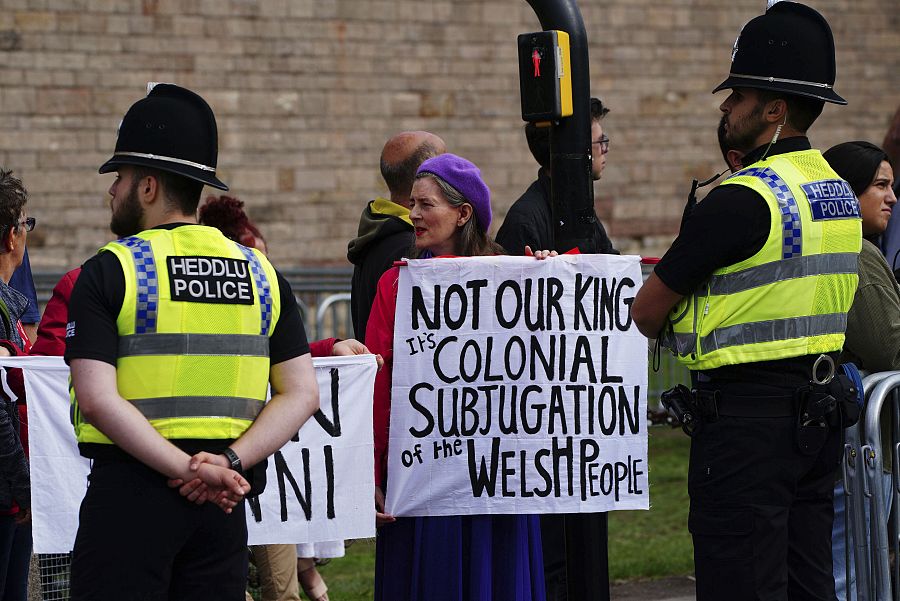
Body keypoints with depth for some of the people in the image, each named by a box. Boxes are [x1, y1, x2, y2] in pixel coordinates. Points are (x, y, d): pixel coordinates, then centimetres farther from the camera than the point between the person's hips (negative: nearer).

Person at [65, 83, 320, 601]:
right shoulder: (262, 273, 9)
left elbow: (98, 399, -16)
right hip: (224, 504, 4)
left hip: (130, 493, -4)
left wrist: (188, 469, -17)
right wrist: (230, 462, -7)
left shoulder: (108, 271, -5)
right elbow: (302, 393, 2)